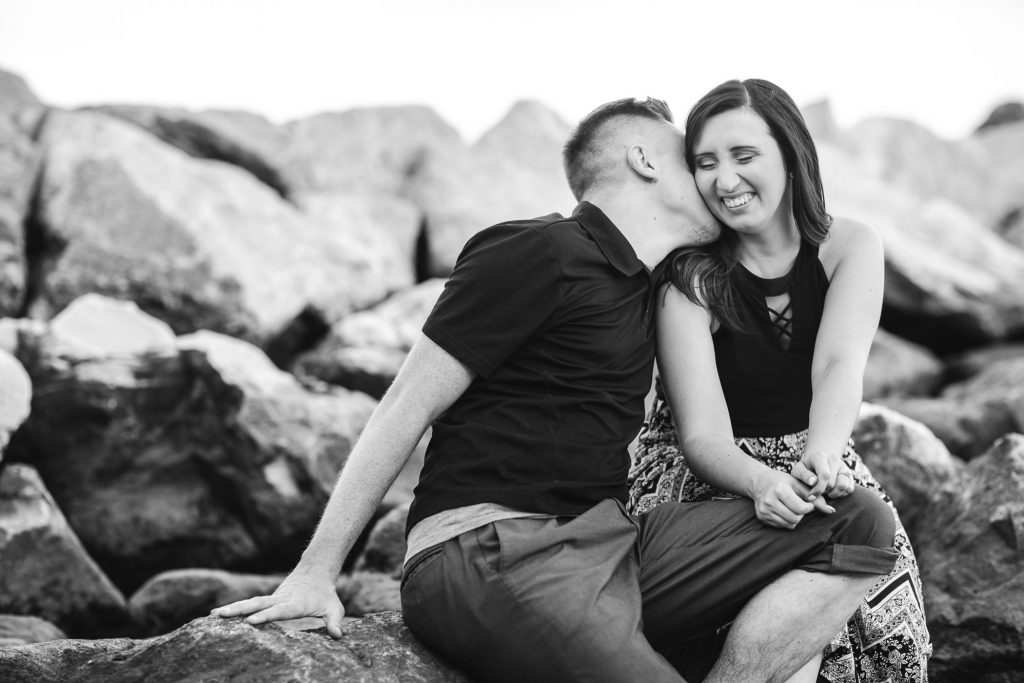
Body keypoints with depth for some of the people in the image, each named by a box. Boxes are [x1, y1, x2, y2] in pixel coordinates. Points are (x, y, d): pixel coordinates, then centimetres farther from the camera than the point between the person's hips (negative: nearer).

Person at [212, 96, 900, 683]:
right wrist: (314, 573, -8)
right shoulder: (539, 253, -5)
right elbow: (407, 408, -6)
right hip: (489, 548, -9)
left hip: (605, 541, 9)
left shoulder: (644, 286, 23)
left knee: (861, 525, -3)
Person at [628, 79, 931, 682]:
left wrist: (823, 452, -44)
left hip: (811, 458, 3)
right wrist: (761, 483, -43)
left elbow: (840, 366, -23)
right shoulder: (688, 280, -13)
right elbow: (703, 434, -21)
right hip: (706, 474, -3)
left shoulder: (850, 246, -6)